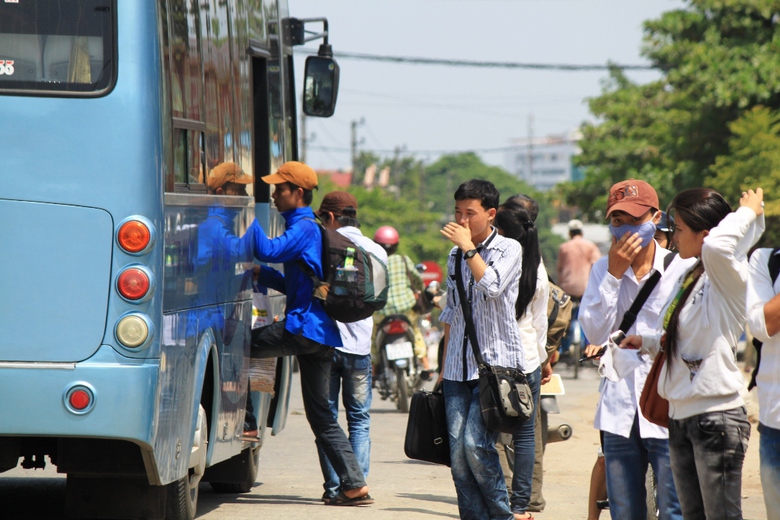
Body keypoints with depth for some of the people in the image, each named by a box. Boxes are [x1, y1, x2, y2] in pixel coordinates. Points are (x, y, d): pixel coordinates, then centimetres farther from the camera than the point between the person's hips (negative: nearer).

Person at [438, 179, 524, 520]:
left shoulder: (508, 249, -1)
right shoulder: (455, 255, 15)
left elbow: (492, 286, -21)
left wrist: (468, 247, -16)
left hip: (496, 363, -6)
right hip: (459, 368, 6)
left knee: (476, 444, -16)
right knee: (457, 449, -3)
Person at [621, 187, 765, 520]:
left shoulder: (727, 277, -13)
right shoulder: (688, 278, 15)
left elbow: (717, 246, -37)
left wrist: (747, 212, -20)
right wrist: (645, 341, 11)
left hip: (716, 416, -9)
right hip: (681, 417, 9)